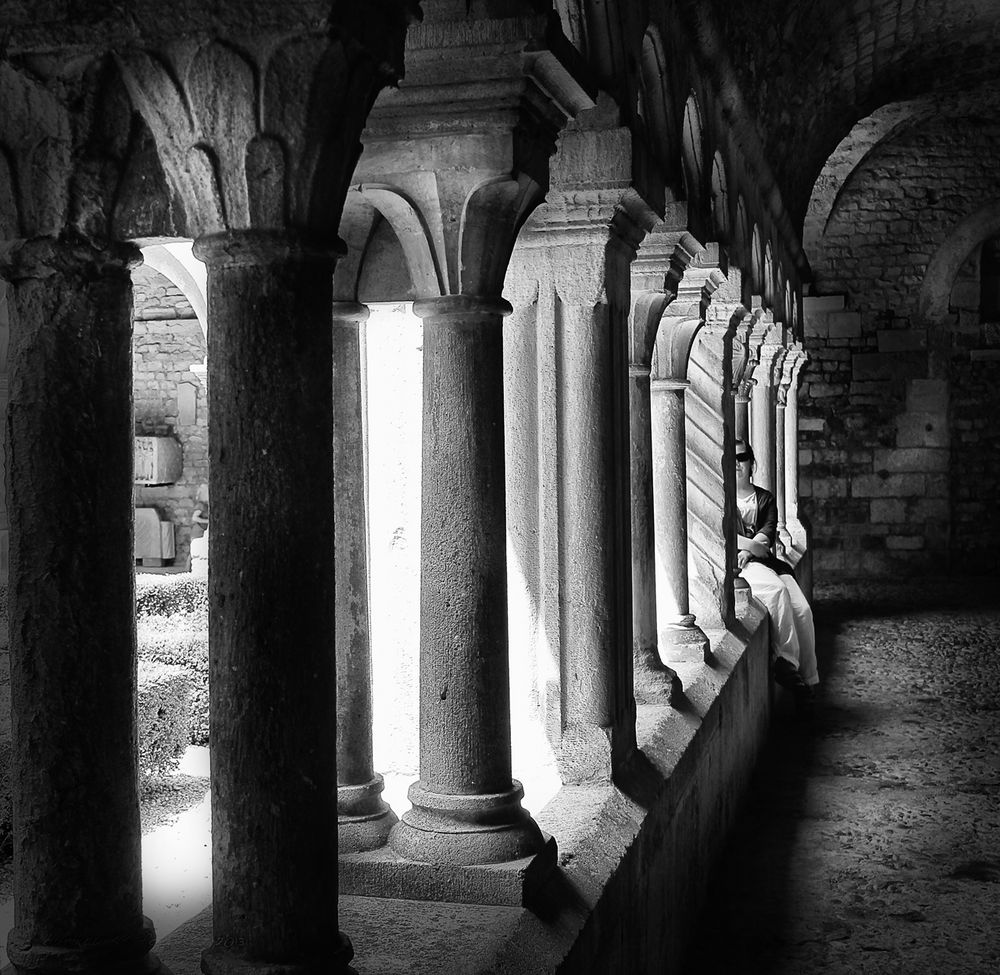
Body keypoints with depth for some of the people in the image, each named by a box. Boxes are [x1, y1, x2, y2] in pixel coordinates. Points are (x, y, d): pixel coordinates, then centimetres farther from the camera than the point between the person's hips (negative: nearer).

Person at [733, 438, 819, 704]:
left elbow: (767, 534, 5)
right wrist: (756, 547, -9)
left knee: (802, 609, -20)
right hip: (736, 564, -4)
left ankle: (808, 679, -11)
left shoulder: (765, 499, 21)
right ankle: (786, 662, -31)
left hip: (767, 562, 4)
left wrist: (747, 550, -14)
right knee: (776, 589, -36)